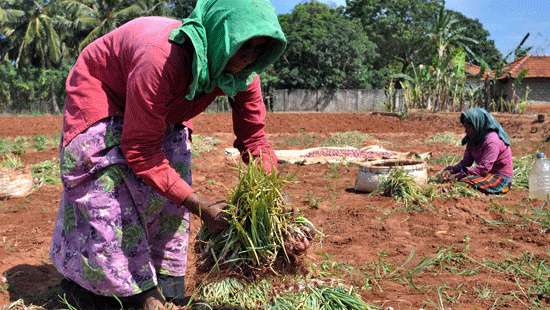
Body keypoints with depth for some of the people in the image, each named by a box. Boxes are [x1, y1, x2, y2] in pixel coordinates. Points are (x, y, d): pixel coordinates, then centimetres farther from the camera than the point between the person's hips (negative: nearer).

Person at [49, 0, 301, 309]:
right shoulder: (162, 58, -43)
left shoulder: (242, 71, -24)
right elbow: (140, 150, -38)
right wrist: (199, 205, -40)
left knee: (172, 181, -2)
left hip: (159, 112, 6)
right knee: (110, 189, -17)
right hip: (101, 94, -6)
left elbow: (255, 137, -17)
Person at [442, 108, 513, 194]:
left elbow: (484, 168, -28)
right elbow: (466, 161, 3)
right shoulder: (474, 139, 4)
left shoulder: (491, 140, -23)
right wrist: (452, 170, -15)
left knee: (464, 182, -29)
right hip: (487, 173, 9)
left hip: (500, 178, -9)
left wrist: (460, 175, -29)